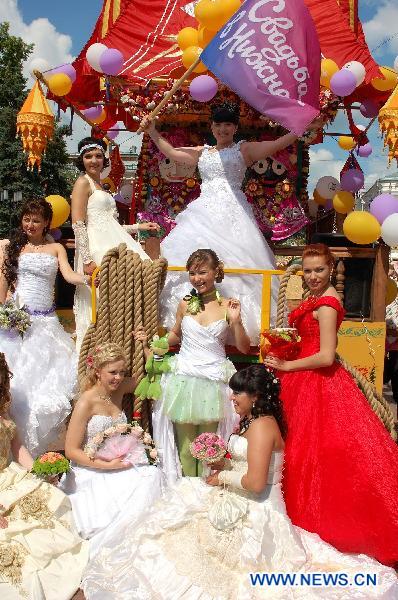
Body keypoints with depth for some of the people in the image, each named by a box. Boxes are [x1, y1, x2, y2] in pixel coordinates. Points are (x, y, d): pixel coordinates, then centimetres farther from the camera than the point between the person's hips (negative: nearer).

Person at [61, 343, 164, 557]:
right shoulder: (86, 403, -16)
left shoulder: (119, 390, 2)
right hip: (91, 473, -6)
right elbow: (71, 451, -14)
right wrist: (107, 465, -20)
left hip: (117, 465, 6)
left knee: (153, 475, -19)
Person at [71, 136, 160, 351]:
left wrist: (139, 227, 22)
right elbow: (78, 224, -12)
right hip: (97, 249, -9)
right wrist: (87, 259, -20)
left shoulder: (99, 186, 23)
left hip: (114, 244, 9)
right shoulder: (83, 182, -3)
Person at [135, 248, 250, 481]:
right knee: (184, 442, 9)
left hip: (213, 382, -2)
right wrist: (151, 340, 7)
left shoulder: (228, 306, -2)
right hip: (184, 380, 2)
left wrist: (236, 320, -13)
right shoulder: (185, 304, 4)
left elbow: (244, 348, 1)